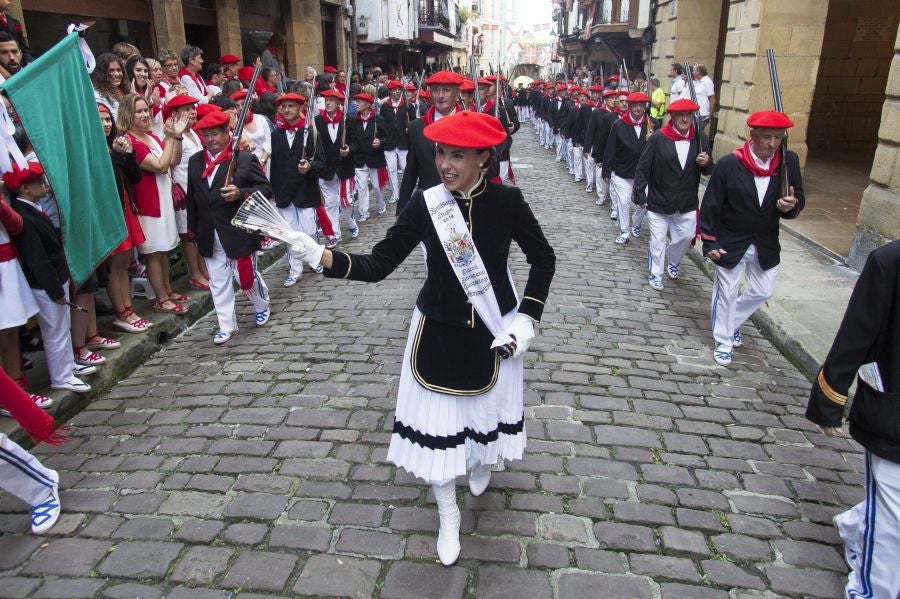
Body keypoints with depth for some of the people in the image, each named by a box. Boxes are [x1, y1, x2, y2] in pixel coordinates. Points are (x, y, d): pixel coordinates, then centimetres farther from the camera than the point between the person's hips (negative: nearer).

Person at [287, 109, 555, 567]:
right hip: (438, 331, 0)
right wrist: (324, 257, -30)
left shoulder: (506, 202, -13)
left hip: (493, 331, 1)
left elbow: (543, 258, -1)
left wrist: (526, 319, -10)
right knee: (435, 423, 5)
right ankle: (448, 516, 31)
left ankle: (482, 463, 58)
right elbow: (378, 264, -13)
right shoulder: (424, 204, -13)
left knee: (487, 406, 20)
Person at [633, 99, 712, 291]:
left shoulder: (700, 138, -2)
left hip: (687, 203, 3)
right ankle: (656, 273, 27)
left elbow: (708, 171, 8)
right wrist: (640, 195, -11)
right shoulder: (658, 138, -13)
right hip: (658, 202, -3)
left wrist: (706, 164, -15)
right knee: (658, 240, 8)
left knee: (686, 236, 14)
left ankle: (673, 261, 43)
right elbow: (642, 168, -9)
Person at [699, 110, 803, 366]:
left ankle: (732, 322, 42)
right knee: (727, 293, 9)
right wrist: (709, 242, -13)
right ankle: (723, 342, 27)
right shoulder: (728, 164, -18)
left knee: (763, 290, 16)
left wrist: (791, 206, -23)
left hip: (766, 244, 4)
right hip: (730, 242, -4)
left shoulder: (789, 162, -8)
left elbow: (798, 199, 1)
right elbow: (711, 205, -13)